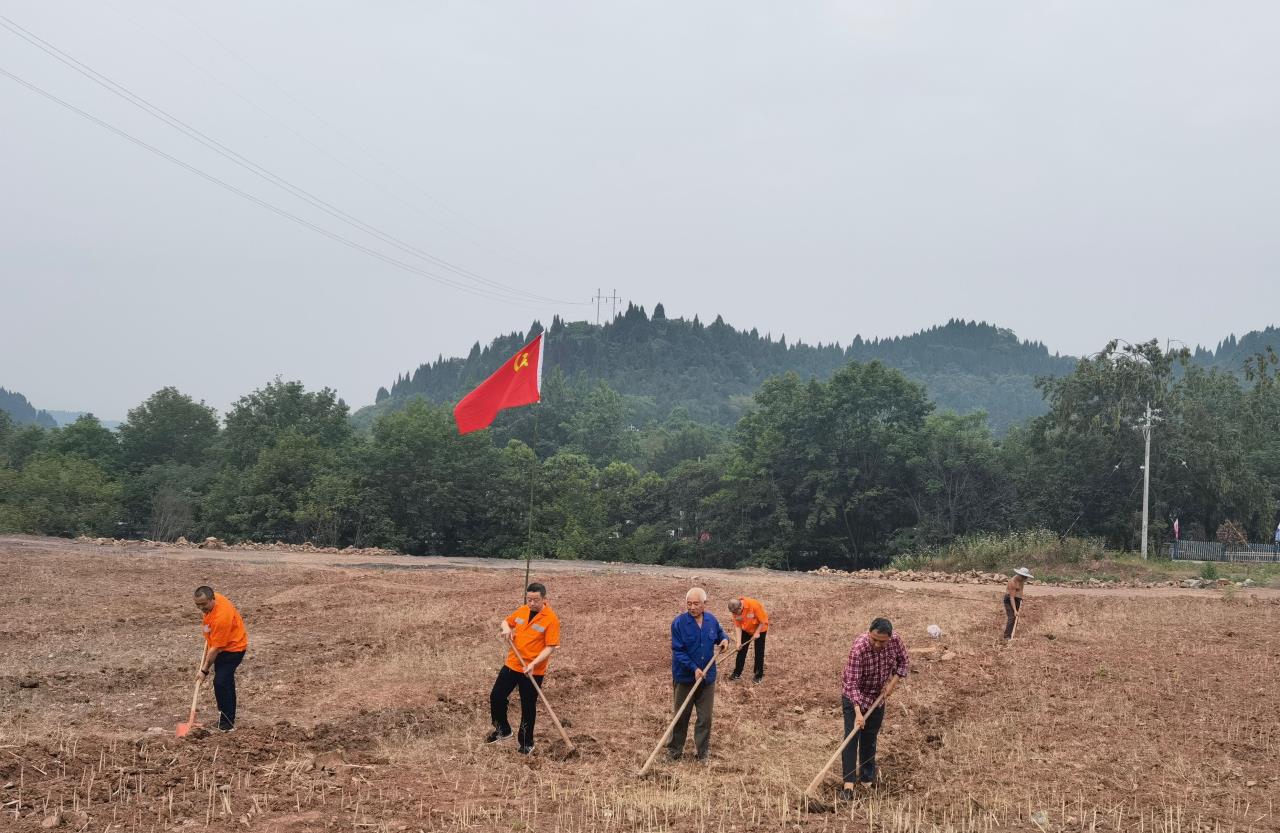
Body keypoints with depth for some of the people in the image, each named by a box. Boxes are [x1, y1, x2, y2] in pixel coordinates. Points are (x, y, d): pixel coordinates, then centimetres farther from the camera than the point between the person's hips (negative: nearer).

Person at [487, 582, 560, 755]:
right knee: (496, 697, 10)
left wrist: (534, 664, -27)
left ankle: (526, 743, 22)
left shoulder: (551, 619, -15)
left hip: (533, 672, -6)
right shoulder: (522, 611, 3)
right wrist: (506, 628, -5)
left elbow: (551, 647, -17)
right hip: (512, 664, 6)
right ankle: (502, 730, 32)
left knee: (528, 707, 5)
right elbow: (506, 622, 19)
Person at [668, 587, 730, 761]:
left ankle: (702, 751, 23)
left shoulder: (711, 620, -2)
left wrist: (724, 639, -5)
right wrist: (694, 669, -24)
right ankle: (674, 750, 22)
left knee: (705, 717, 10)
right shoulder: (679, 623, -16)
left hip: (707, 677, 3)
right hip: (685, 678, -3)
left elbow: (720, 633, 19)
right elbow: (678, 651, -17)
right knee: (681, 716, 9)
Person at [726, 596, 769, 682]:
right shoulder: (735, 610, -22)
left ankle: (759, 675, 16)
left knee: (759, 652, 3)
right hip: (746, 629, 4)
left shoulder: (754, 605, -38)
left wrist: (757, 632, -17)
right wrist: (739, 642, -18)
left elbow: (763, 620, -25)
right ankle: (737, 672, 19)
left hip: (759, 629, -4)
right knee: (741, 650, 7)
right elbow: (738, 626, -13)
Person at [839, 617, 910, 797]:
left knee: (870, 739, 12)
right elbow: (852, 683, -33)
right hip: (854, 696, -5)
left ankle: (867, 778, 25)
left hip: (878, 696, 5)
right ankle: (848, 784, -12)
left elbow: (904, 662, 2)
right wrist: (858, 712, -40)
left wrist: (893, 682, -13)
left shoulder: (895, 641, -18)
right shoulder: (859, 648, -33)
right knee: (851, 738, -11)